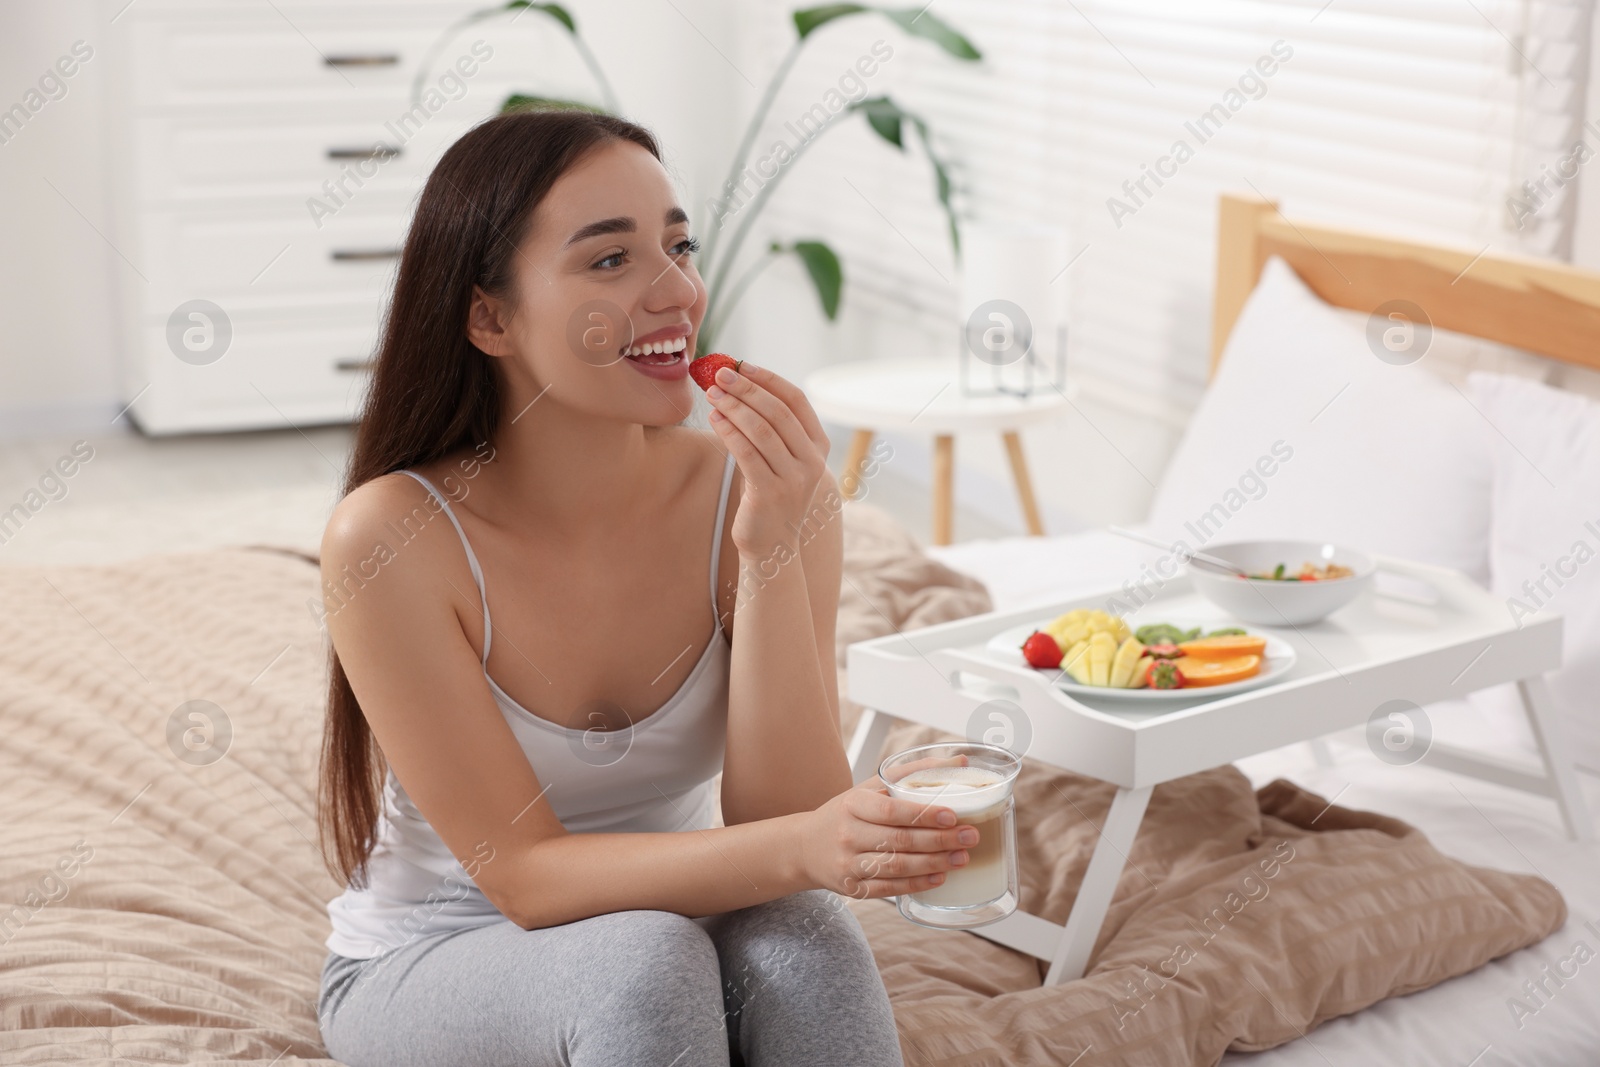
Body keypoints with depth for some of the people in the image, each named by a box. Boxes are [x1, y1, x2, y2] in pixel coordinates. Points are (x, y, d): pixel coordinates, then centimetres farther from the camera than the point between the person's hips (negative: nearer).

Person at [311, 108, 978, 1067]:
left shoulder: (755, 493, -15)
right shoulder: (392, 538, -22)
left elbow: (779, 819, -18)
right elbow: (524, 872, -22)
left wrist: (773, 554, -30)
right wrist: (799, 850, -38)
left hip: (669, 925, 2)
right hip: (431, 967, -2)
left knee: (802, 940, -31)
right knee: (642, 960, -33)